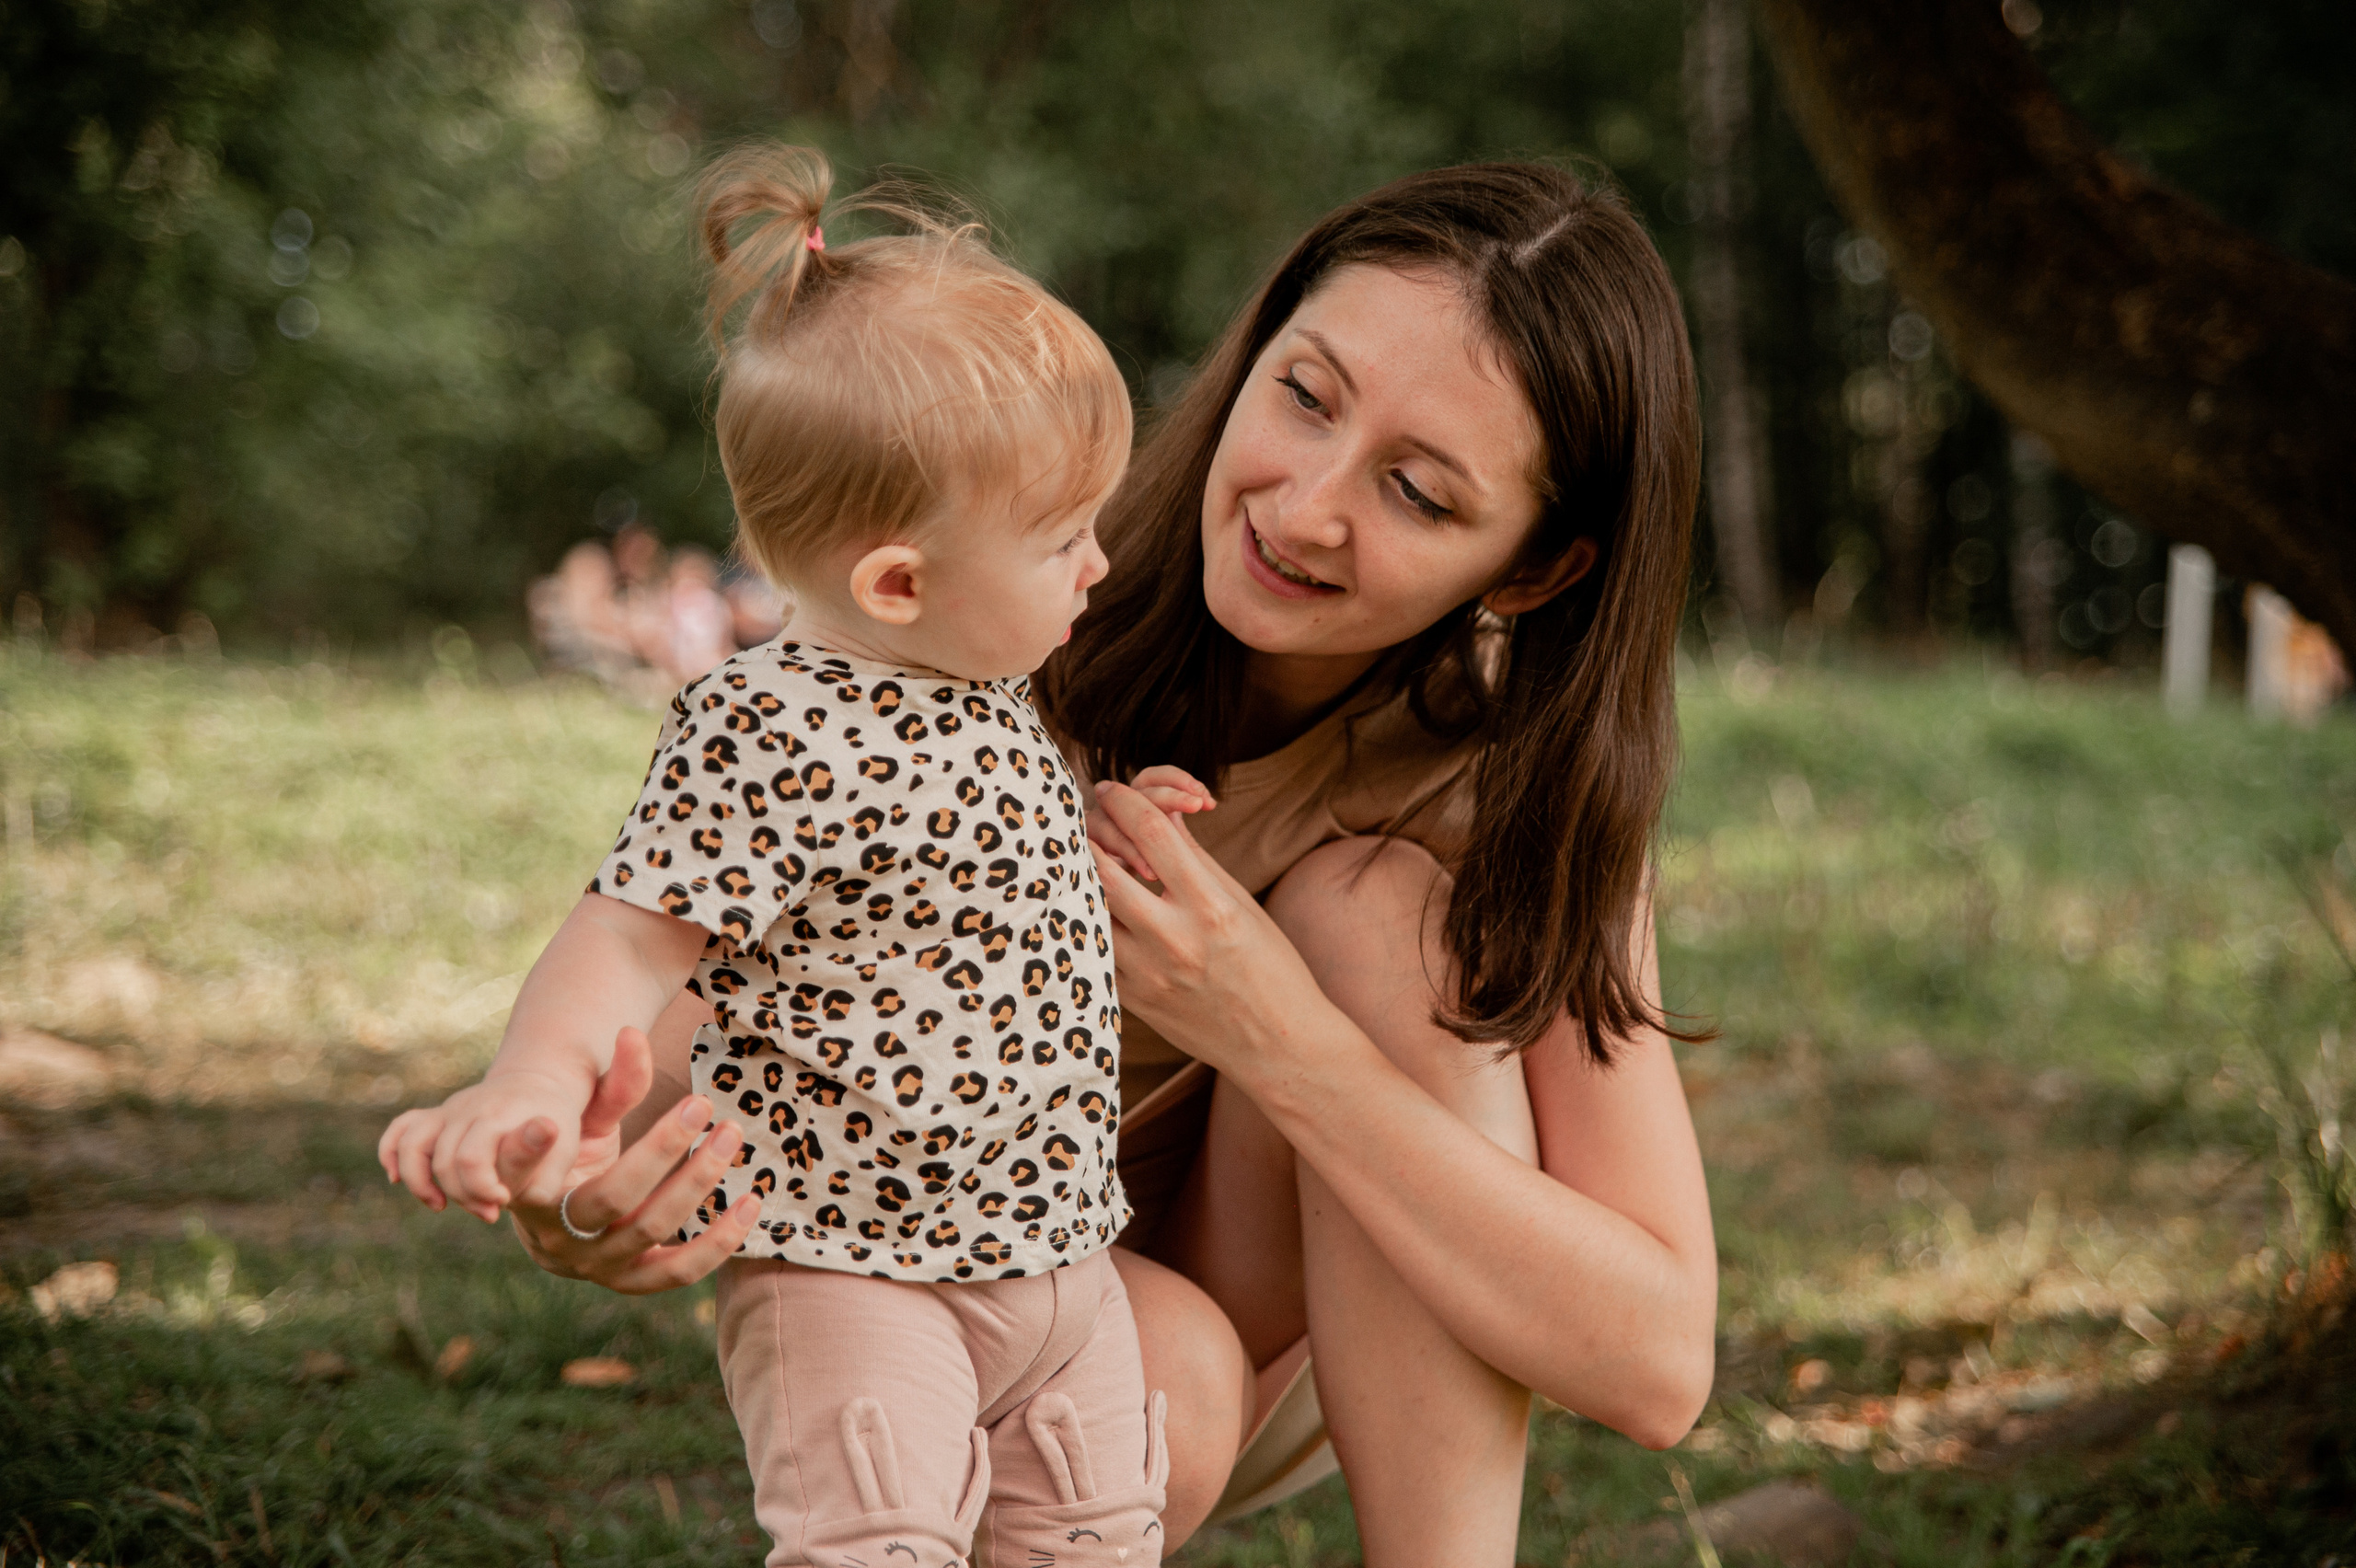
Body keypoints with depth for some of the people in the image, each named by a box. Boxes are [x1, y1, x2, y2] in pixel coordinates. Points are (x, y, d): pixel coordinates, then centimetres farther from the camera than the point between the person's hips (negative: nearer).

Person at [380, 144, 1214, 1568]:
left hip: (1057, 1244, 8)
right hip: (847, 1252, -8)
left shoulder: (989, 697, 7)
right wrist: (539, 1073, -40)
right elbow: (635, 933, -23)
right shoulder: (776, 733, -21)